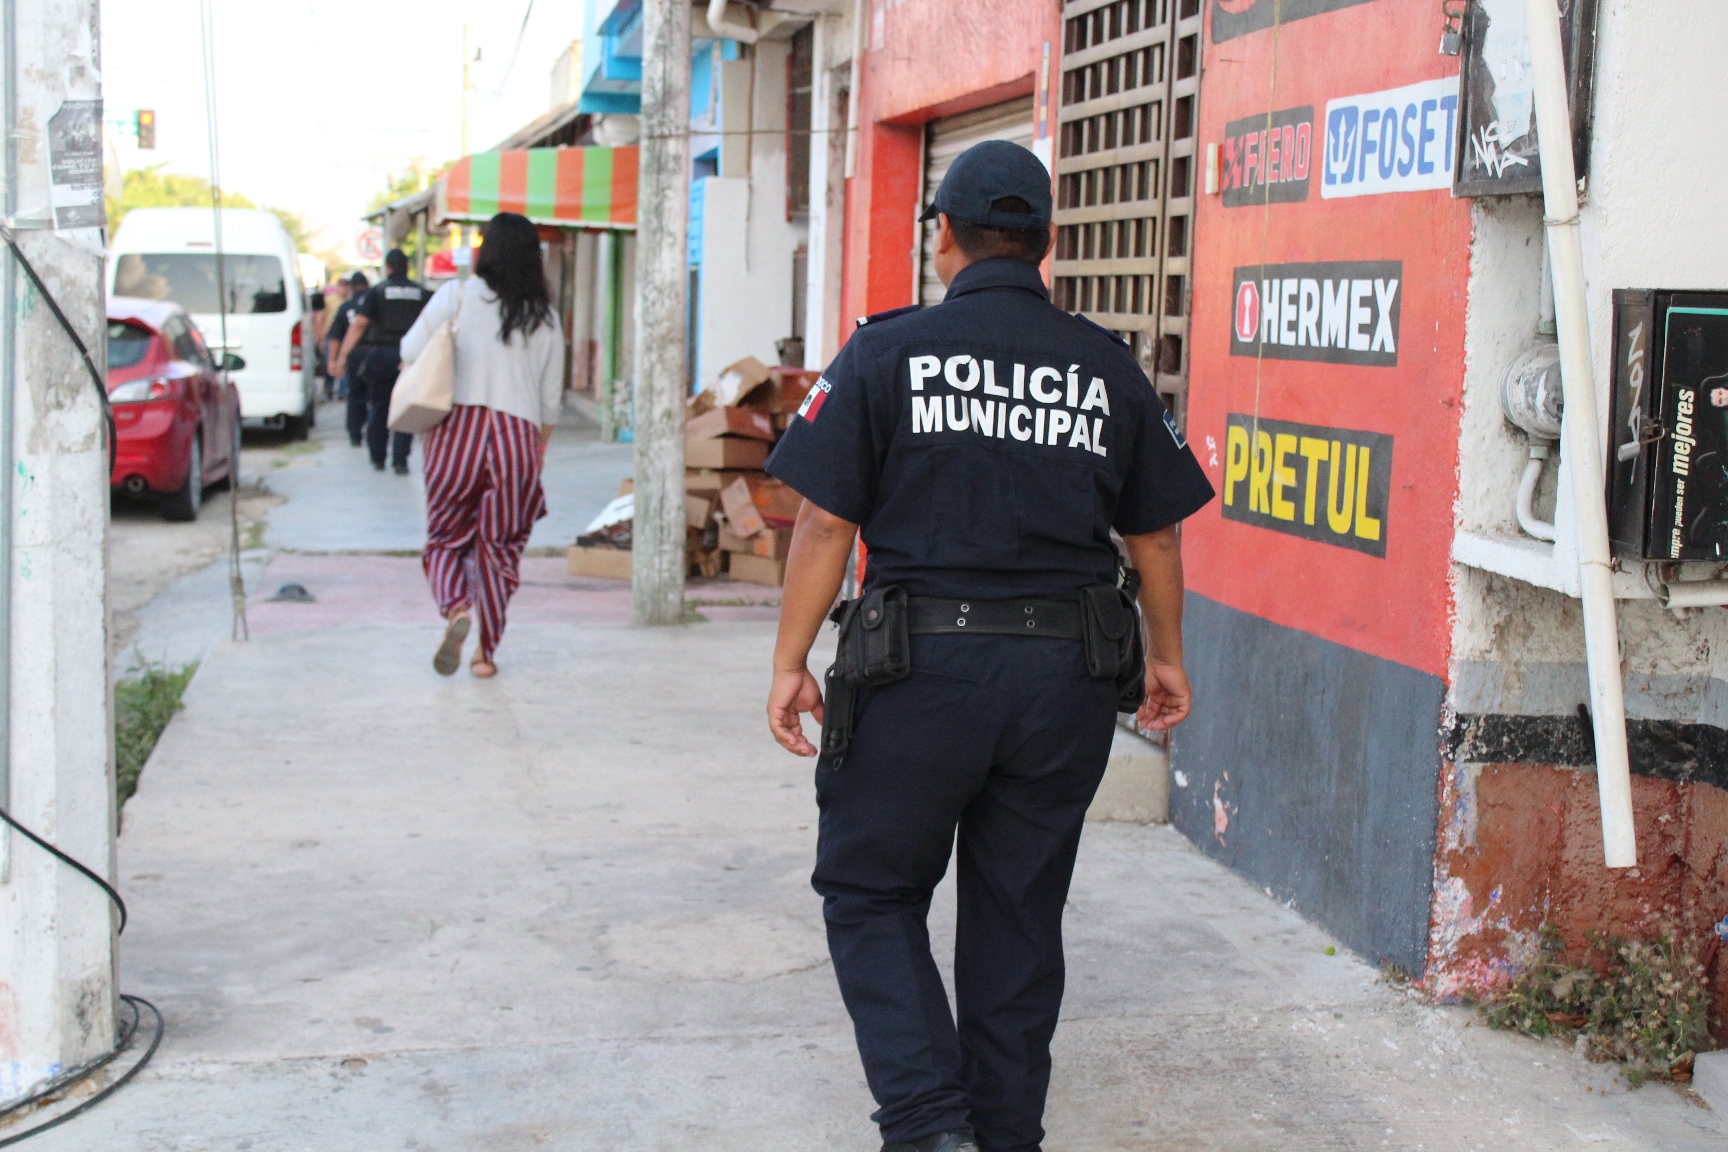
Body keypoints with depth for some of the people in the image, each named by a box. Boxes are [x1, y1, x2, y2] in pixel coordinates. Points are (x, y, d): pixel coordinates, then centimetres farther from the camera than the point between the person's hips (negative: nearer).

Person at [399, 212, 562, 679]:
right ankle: (486, 652, 11)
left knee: (446, 535, 11)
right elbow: (551, 399, 12)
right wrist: (537, 455, 24)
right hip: (519, 434, 2)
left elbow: (410, 351, 0)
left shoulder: (458, 295, 0)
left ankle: (455, 609, -17)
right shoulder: (545, 317, 9)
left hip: (459, 428, -2)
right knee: (499, 546, 10)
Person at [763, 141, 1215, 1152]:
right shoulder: (1109, 368, 6)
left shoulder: (887, 352, -3)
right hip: (1069, 676, 3)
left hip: (921, 665, -3)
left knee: (871, 894, 12)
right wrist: (1167, 655, 25)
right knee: (1020, 916, 15)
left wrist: (792, 663, 1)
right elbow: (1157, 534, 12)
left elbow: (825, 521, -7)